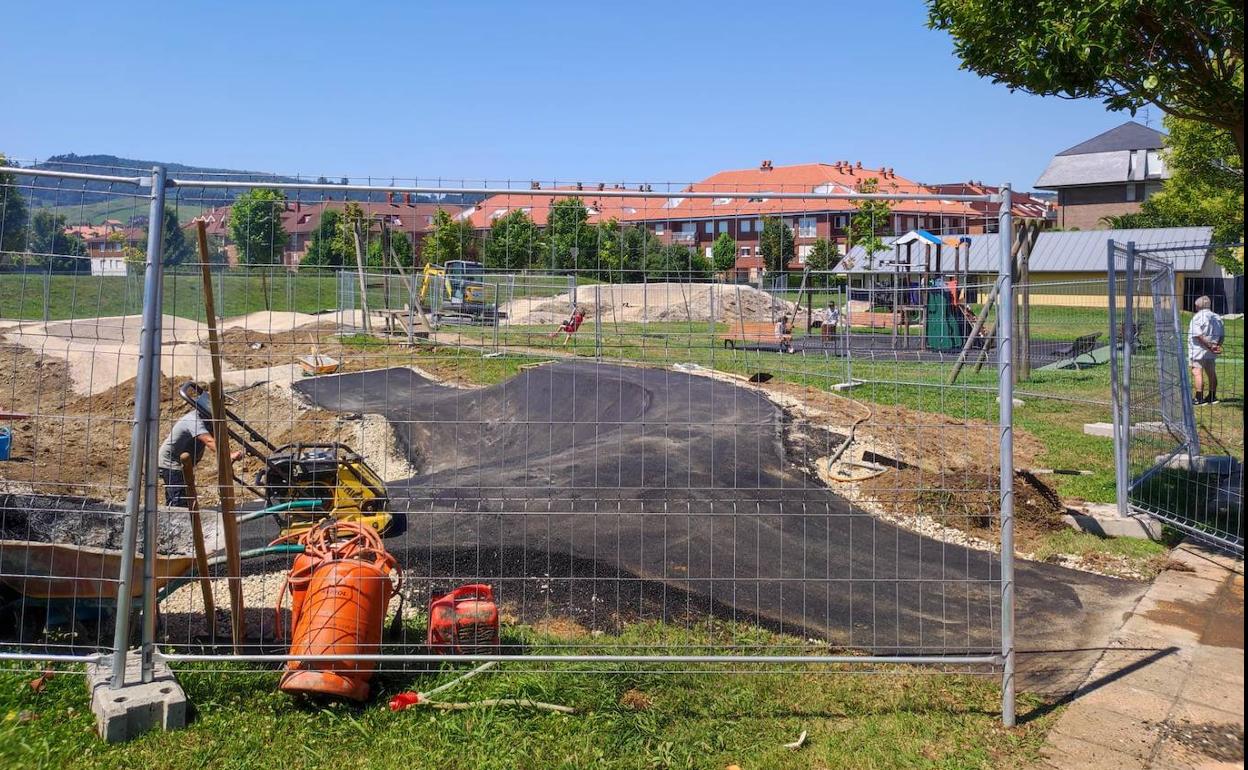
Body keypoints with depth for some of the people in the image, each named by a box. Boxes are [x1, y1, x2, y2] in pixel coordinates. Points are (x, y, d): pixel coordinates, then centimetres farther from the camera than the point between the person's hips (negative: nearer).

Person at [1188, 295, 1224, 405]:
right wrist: (1218, 345, 3)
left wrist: (1209, 346, -18)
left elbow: (1198, 335, -21)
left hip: (1199, 350, -8)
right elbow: (1221, 335, 12)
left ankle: (1199, 398, -11)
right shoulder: (1217, 317, 11)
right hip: (1211, 354, 8)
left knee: (1197, 372, -7)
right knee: (1211, 372, 14)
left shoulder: (1197, 317, -13)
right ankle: (1212, 397, 22)